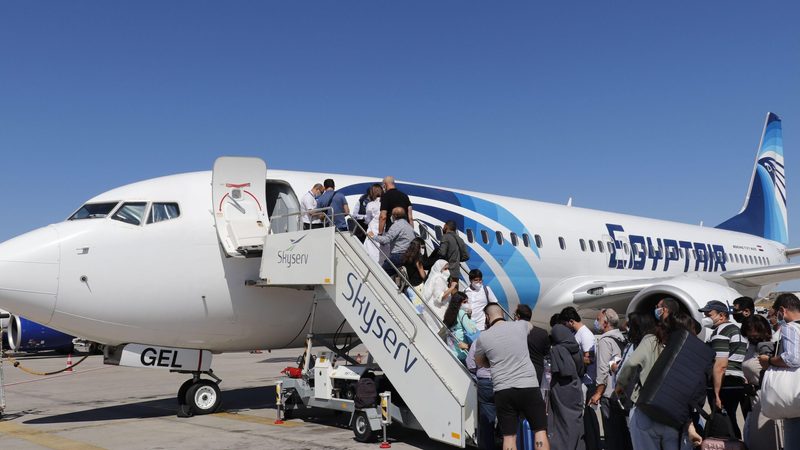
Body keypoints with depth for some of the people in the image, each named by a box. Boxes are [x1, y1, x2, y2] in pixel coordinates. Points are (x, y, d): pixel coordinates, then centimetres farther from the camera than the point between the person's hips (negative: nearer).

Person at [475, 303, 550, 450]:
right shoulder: (520, 325, 6)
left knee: (509, 436, 6)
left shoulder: (483, 337, 3)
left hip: (502, 391, 0)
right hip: (529, 387, 0)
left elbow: (479, 363, 21)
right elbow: (530, 325, 33)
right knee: (540, 431, 8)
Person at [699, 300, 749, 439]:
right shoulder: (738, 330, 20)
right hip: (739, 384, 10)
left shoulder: (720, 331, -11)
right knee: (732, 424, 13)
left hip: (725, 385, -10)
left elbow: (720, 365, -19)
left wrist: (716, 394, -20)